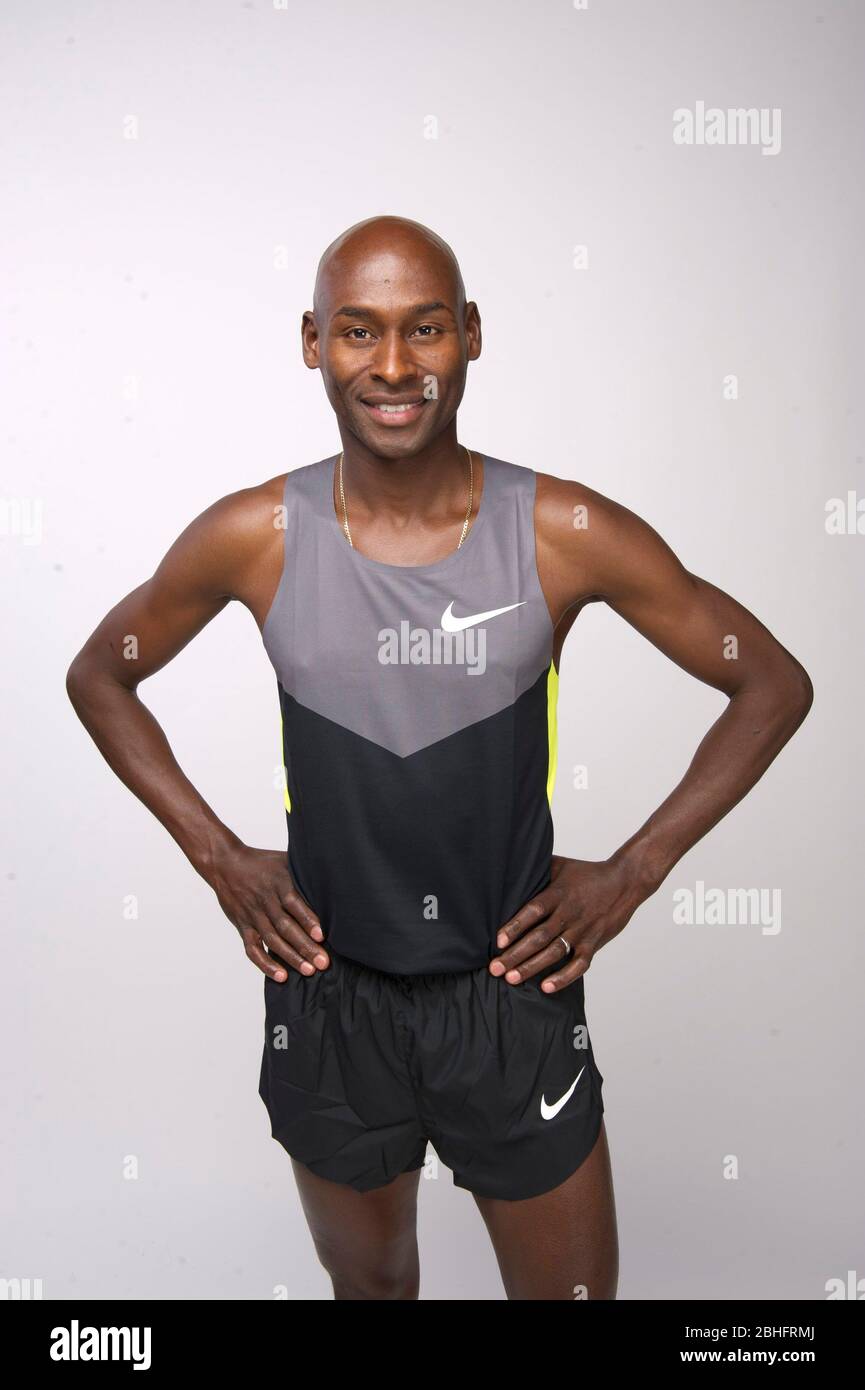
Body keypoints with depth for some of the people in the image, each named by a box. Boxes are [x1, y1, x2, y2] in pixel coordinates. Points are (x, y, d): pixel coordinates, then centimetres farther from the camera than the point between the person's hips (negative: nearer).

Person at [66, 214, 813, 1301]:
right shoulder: (255, 538, -10)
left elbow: (774, 683, -3)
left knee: (572, 1287, 19)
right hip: (329, 995, 1)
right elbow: (99, 675, 6)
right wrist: (217, 855, -2)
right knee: (368, 1281, 25)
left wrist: (632, 872, -7)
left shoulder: (567, 534, -14)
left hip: (515, 991, 0)